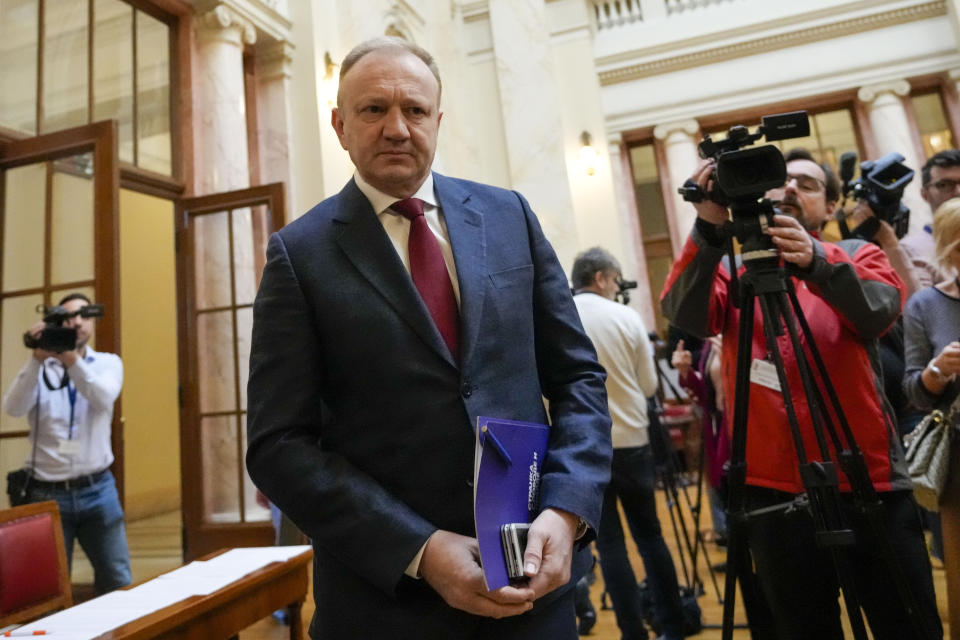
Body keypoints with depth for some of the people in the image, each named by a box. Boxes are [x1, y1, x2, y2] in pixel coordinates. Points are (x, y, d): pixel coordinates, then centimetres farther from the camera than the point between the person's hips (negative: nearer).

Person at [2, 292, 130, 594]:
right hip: (47, 494, 0)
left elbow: (104, 399, -17)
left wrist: (71, 359, -29)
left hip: (98, 491, 1)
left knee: (119, 585, 7)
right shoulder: (39, 367, 1)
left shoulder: (108, 363, 2)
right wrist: (38, 359, -26)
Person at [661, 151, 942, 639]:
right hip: (774, 491, 0)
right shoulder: (733, 269, 7)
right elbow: (684, 315, -14)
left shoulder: (857, 254, 8)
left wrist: (817, 262, -33)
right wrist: (708, 230, -27)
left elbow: (879, 310, -15)